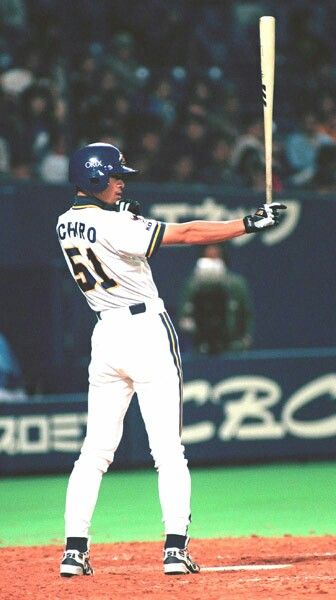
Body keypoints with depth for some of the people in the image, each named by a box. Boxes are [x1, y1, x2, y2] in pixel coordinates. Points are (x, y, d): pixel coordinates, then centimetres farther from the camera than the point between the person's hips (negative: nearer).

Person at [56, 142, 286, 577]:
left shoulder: (67, 225, 5)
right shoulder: (114, 227, -16)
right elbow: (188, 234, -18)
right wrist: (250, 223, -15)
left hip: (106, 335, 7)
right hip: (146, 330, -7)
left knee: (95, 450, 8)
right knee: (168, 450, -3)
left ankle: (74, 549, 2)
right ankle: (175, 548, -9)